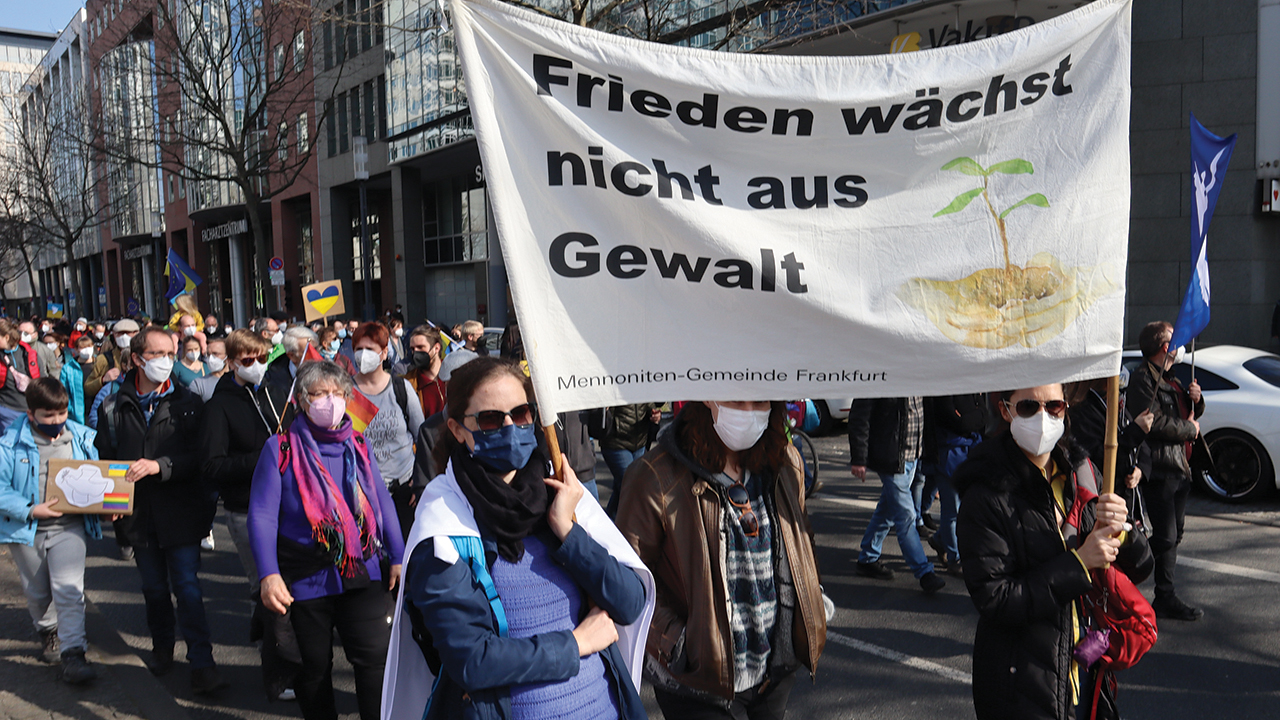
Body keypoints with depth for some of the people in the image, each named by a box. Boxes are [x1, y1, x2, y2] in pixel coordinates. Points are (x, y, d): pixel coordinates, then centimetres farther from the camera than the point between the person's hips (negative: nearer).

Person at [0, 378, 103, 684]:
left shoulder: (82, 438, -1)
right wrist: (31, 510, -22)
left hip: (69, 527, -1)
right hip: (27, 531, 1)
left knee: (69, 588, -12)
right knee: (37, 592, 18)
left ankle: (73, 653, -8)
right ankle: (48, 632, 45)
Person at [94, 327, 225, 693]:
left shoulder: (187, 403, -2)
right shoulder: (114, 408, 5)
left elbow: (198, 456, -8)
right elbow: (104, 458, 10)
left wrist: (160, 466, -22)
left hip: (181, 511, -3)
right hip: (140, 513, 3)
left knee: (187, 584, -5)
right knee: (154, 587, 16)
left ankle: (201, 660, 1)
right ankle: (162, 647, 37)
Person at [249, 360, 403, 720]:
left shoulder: (357, 444, 5)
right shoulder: (280, 448, -5)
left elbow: (381, 502, 9)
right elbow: (262, 514, -10)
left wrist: (397, 557, 5)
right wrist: (268, 574, -19)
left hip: (362, 571, 2)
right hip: (305, 579, -2)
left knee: (374, 657, -5)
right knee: (314, 665, 13)